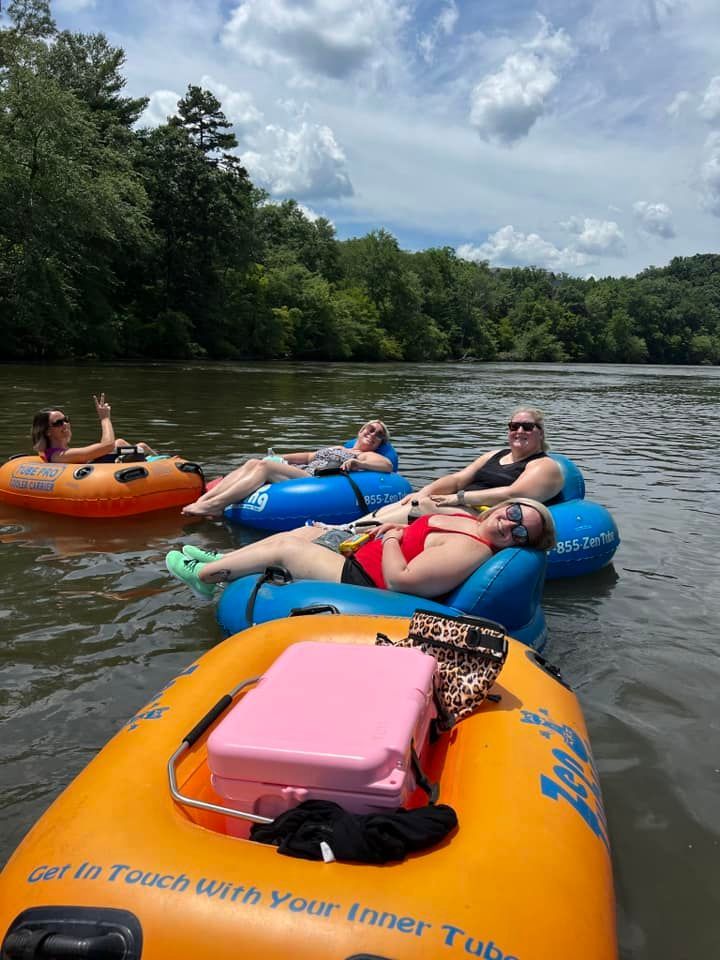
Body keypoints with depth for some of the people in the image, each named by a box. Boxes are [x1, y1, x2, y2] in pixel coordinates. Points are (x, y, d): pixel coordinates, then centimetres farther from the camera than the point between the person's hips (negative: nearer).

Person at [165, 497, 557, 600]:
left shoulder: (472, 550, -29)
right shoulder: (468, 520, 1)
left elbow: (400, 578, -32)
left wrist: (390, 539, -17)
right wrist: (398, 528, 3)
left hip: (363, 582, -9)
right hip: (365, 556, 9)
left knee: (285, 546, 0)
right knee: (303, 532, 17)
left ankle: (204, 575, 22)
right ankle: (219, 561, 34)